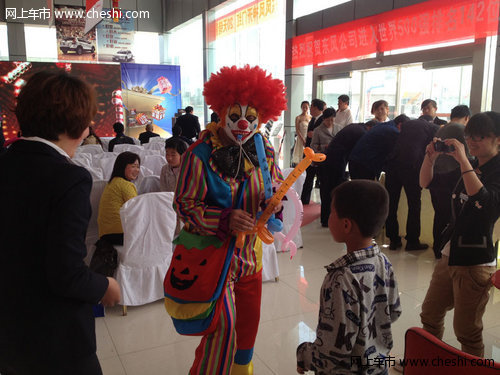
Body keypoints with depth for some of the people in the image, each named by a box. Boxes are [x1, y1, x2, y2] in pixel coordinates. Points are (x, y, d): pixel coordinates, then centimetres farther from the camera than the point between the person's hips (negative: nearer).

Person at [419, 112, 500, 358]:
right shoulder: (465, 168, 9)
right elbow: (426, 182, 10)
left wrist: (463, 160, -31)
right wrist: (431, 157, -7)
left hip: (476, 262, -7)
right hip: (450, 255, 8)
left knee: (466, 331, 5)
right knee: (430, 315, 19)